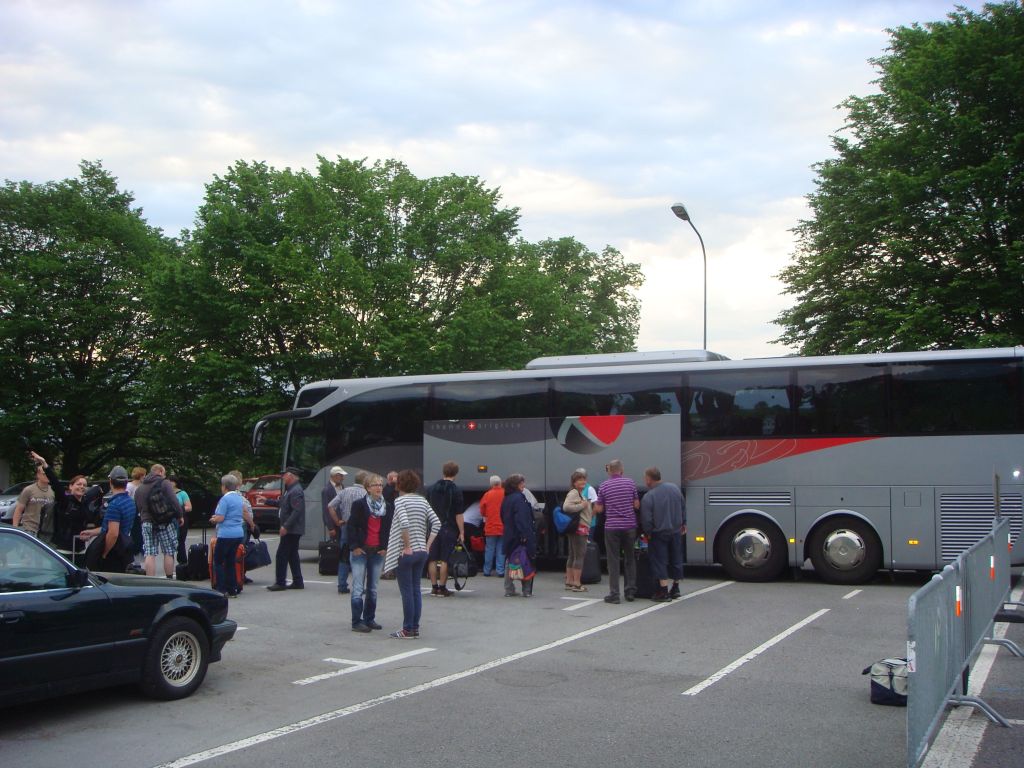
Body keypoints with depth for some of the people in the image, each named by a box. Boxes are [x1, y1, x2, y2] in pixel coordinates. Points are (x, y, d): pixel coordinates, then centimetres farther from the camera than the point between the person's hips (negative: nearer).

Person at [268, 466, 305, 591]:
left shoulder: (296, 491, -18)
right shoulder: (290, 489, 14)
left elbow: (297, 511, -25)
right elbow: (282, 505, 22)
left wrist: (286, 526, -26)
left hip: (292, 530, -10)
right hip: (291, 529, 10)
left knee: (281, 555, -7)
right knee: (292, 555, 13)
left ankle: (280, 583, -2)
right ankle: (297, 582, 17)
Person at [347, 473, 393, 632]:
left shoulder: (388, 507, 7)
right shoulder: (359, 504, -4)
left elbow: (390, 529, 11)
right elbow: (351, 526, -5)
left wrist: (385, 547, 2)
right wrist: (354, 546, -11)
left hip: (378, 552, 4)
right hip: (360, 551, -4)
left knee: (372, 588, 9)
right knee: (358, 588, -5)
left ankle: (369, 619, 17)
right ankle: (357, 622, -3)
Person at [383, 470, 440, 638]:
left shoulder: (400, 500, -9)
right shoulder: (423, 501, 9)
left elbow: (404, 523, -24)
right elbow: (436, 523, 4)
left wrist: (407, 546, -16)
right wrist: (427, 545, 5)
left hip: (406, 553, -6)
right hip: (421, 552, 6)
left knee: (406, 591, -1)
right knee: (416, 589, 12)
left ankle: (408, 630, 3)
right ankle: (415, 628, 15)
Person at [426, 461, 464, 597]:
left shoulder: (431, 489, 8)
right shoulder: (455, 490, -7)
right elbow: (458, 514, -10)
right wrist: (461, 532, -6)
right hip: (449, 529, -4)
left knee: (433, 559, 8)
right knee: (445, 560, -1)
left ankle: (434, 587, 11)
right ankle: (442, 588, 1)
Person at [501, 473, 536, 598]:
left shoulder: (505, 499, 12)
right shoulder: (519, 498, -15)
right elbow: (521, 518, -22)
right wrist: (524, 535, -24)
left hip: (508, 535, 8)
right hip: (520, 536, -8)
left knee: (509, 563, 11)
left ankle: (509, 590, 13)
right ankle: (527, 591, 1)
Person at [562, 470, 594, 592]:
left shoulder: (580, 494, 19)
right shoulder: (574, 493, -12)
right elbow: (566, 507, -26)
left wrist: (591, 511, 13)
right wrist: (582, 505, -19)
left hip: (581, 528, 11)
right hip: (579, 528, -11)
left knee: (572, 555, 13)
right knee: (580, 555, -9)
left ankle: (569, 581, 19)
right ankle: (576, 583, -8)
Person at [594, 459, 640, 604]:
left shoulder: (604, 486, -1)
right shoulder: (630, 483, 2)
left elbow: (599, 509, 1)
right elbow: (637, 505, 4)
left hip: (612, 526, -2)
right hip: (629, 525, 2)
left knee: (613, 561, 2)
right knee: (630, 559, 13)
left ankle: (614, 594, 0)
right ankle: (631, 591, 12)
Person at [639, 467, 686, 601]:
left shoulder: (648, 497, -17)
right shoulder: (674, 488, 0)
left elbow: (646, 520, -17)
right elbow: (683, 508, 11)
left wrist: (648, 533, -1)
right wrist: (683, 523, 22)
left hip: (659, 534, -6)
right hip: (676, 531, 6)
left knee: (660, 561, 0)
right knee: (676, 559, 15)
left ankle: (663, 591, -2)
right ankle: (675, 588, 25)